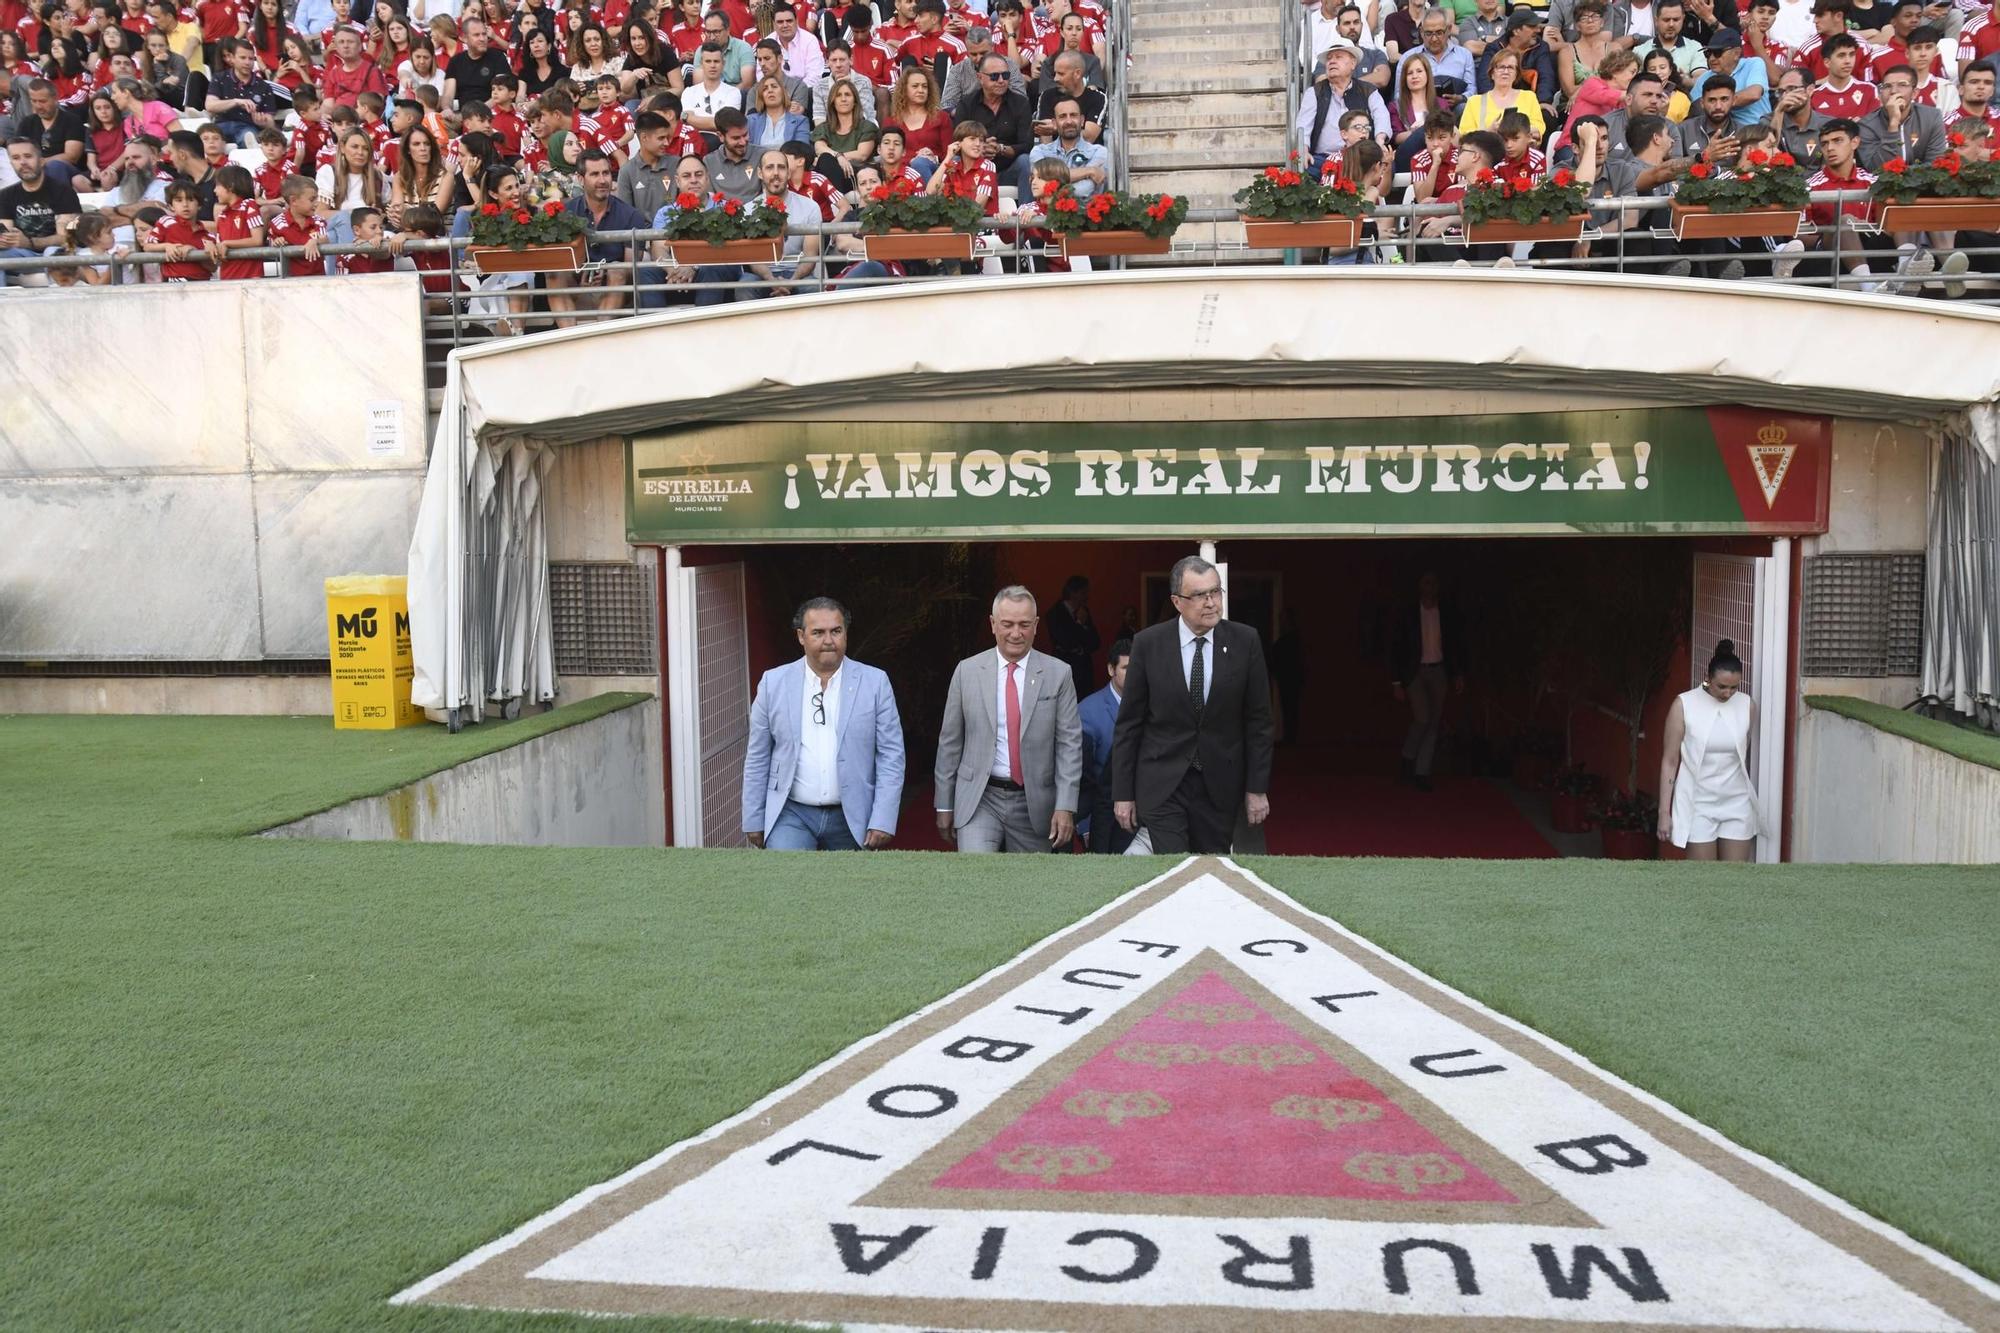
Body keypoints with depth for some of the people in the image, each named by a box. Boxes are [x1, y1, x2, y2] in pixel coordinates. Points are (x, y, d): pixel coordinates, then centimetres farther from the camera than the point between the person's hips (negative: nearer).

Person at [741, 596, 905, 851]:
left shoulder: (875, 682, -2)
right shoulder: (774, 683, 1)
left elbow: (891, 755, -3)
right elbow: (757, 758, 6)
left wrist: (883, 820, -9)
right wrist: (754, 820, 6)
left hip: (851, 818, 1)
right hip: (792, 815, 0)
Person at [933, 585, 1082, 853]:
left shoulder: (1057, 674, -1)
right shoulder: (967, 671, 1)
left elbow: (1069, 743, -2)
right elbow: (950, 741, 6)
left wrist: (1065, 807, -9)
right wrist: (944, 805, 6)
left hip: (1034, 803, 1)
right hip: (979, 800, 0)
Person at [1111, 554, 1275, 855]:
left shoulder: (1245, 641, -3)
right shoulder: (1148, 643, -6)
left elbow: (1258, 720, 2)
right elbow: (1128, 723, -1)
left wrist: (1258, 787, 0)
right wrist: (1122, 793, -2)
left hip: (1219, 784, 1)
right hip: (1162, 784, -1)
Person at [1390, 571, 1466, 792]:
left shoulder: (1448, 612, 3)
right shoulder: (1407, 614, -2)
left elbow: (1458, 644, 9)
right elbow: (1397, 650, -1)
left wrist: (1459, 674, 1)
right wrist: (1398, 683, -5)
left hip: (1438, 671, 3)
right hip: (1415, 671, -3)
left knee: (1434, 723, 1)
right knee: (1422, 719, -15)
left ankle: (1422, 772, 8)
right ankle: (1408, 759, 10)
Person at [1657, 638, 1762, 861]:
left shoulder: (1747, 705, -3)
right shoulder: (1684, 705, -11)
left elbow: (1747, 756, 10)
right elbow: (1669, 761, -8)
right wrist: (1664, 811, -9)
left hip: (1737, 804, 3)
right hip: (1698, 804, -3)